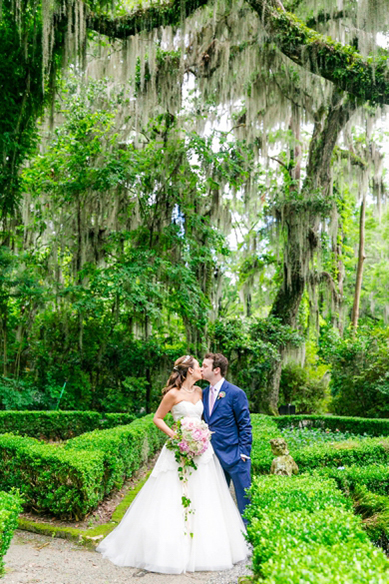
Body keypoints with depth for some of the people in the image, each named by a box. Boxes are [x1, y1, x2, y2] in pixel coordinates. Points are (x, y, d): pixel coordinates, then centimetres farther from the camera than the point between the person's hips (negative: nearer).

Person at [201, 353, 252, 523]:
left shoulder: (235, 393, -11)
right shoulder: (204, 393, 8)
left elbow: (245, 424, -8)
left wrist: (243, 452, -12)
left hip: (234, 456, -6)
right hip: (214, 456, 6)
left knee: (244, 499, 4)